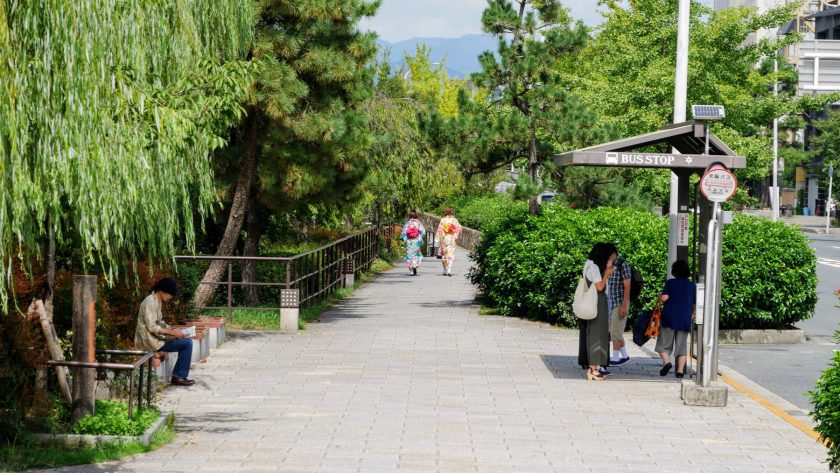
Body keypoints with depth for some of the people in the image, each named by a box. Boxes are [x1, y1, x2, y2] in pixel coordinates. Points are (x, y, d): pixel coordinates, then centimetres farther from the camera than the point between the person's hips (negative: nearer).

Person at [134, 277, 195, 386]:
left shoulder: (157, 301, 14)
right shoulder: (150, 302, -18)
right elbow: (152, 327, -24)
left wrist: (172, 330, 5)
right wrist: (171, 332, -19)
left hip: (155, 338, 10)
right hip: (150, 341, -10)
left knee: (186, 342, 13)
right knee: (187, 343, -12)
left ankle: (177, 376, 9)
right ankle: (179, 376, -3)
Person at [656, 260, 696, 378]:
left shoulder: (670, 283, -1)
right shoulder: (692, 286, 8)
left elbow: (664, 297, -13)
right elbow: (696, 305, 9)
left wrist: (659, 297, 9)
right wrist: (692, 315, 25)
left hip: (669, 317, -2)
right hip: (684, 320, 3)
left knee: (663, 343, 5)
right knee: (682, 345, 7)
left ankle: (666, 362, -18)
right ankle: (680, 370, 0)